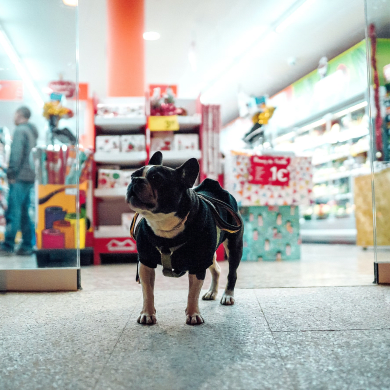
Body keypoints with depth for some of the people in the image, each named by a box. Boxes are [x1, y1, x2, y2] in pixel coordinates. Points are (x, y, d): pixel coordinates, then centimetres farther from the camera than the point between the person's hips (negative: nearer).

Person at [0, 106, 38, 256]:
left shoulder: (20, 130, -6)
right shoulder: (32, 131, 21)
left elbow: (16, 153, -15)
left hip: (20, 177, -9)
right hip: (29, 177, 9)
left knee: (13, 212, -9)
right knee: (24, 213, 9)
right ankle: (27, 246, 9)